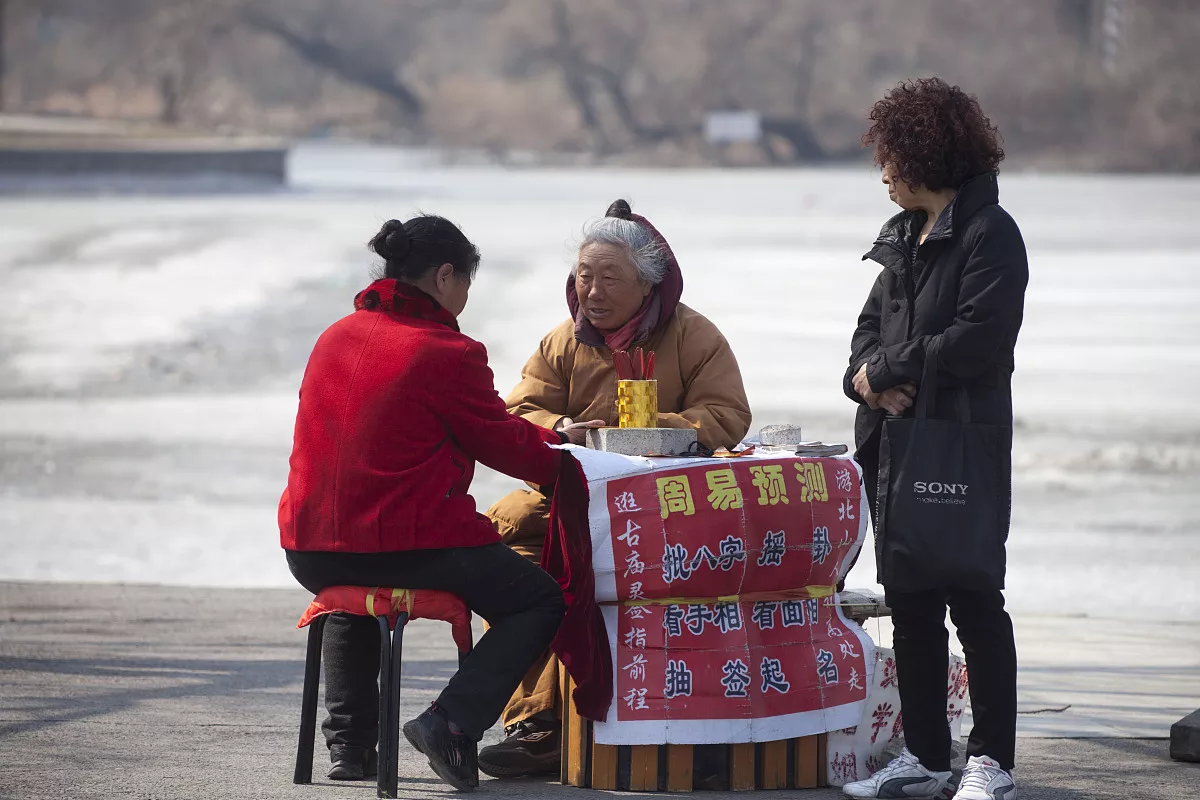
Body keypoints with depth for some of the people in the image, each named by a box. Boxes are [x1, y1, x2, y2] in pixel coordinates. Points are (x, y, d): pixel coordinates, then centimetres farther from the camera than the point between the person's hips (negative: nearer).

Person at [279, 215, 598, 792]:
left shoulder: (335, 337, 13)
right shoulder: (450, 353, -11)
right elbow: (502, 444, -1)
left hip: (311, 550, 7)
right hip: (409, 544, -7)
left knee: (353, 595, 41)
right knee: (540, 602, 10)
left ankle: (349, 740, 29)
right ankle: (452, 722, -8)